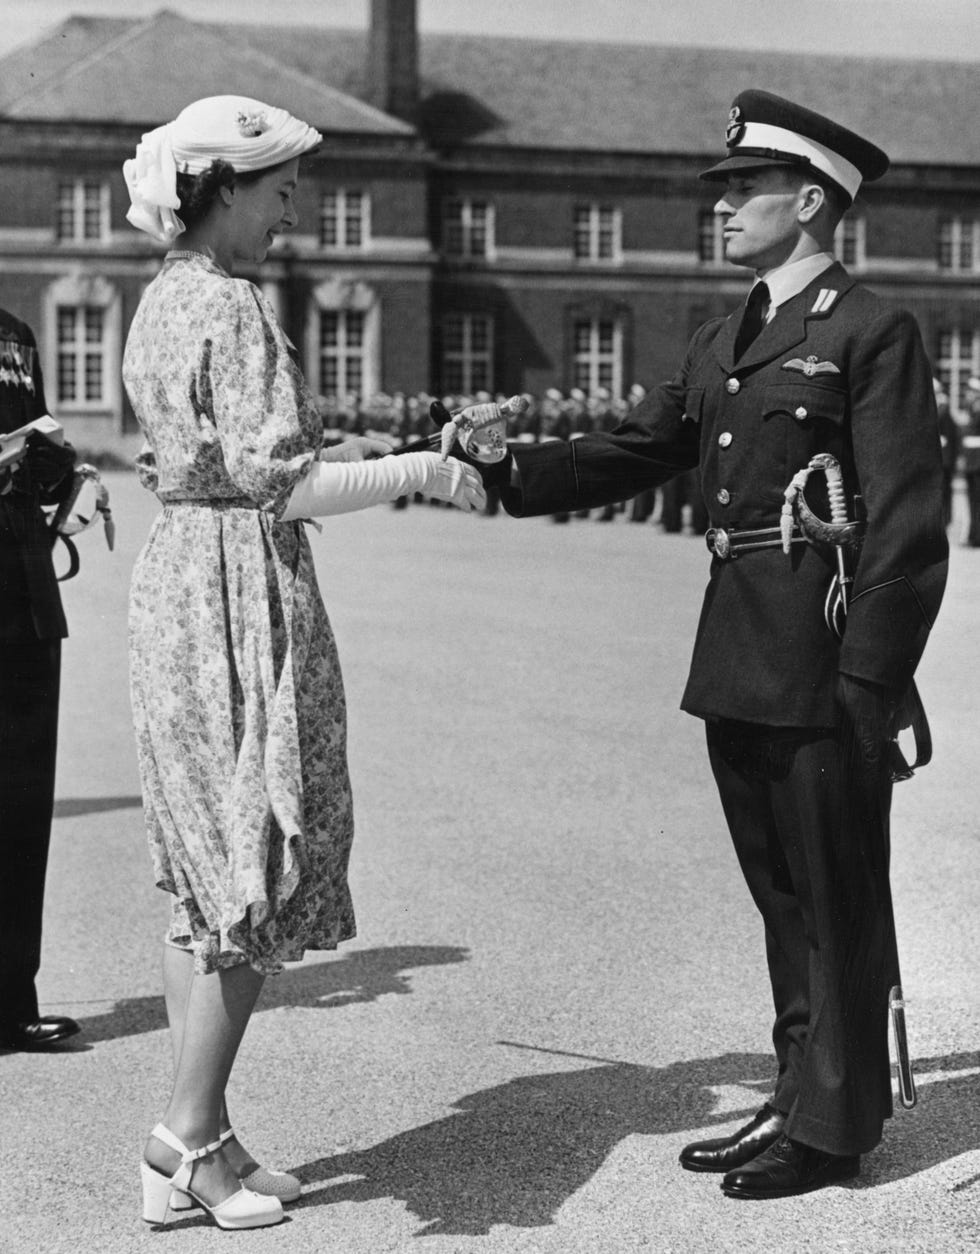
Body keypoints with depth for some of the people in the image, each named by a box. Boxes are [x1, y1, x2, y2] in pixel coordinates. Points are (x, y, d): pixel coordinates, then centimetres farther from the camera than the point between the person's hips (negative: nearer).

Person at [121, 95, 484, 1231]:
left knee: (207, 877, 13)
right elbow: (278, 487, -20)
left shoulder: (160, 302, 14)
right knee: (258, 876, 0)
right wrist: (421, 471, -12)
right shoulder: (232, 308, -15)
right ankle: (189, 1136, 5)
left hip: (171, 579, 10)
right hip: (243, 594, -10)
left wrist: (335, 448, 16)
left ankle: (193, 1147, 19)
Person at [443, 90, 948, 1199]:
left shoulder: (871, 332, -8)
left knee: (836, 893, 3)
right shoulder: (719, 343, 16)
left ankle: (834, 1127, 15)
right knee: (780, 893, 16)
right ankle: (800, 1097, 29)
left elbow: (907, 522, -13)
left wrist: (868, 682, -17)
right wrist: (506, 471, 1)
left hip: (823, 669, -8)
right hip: (739, 666, 8)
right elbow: (634, 454, 15)